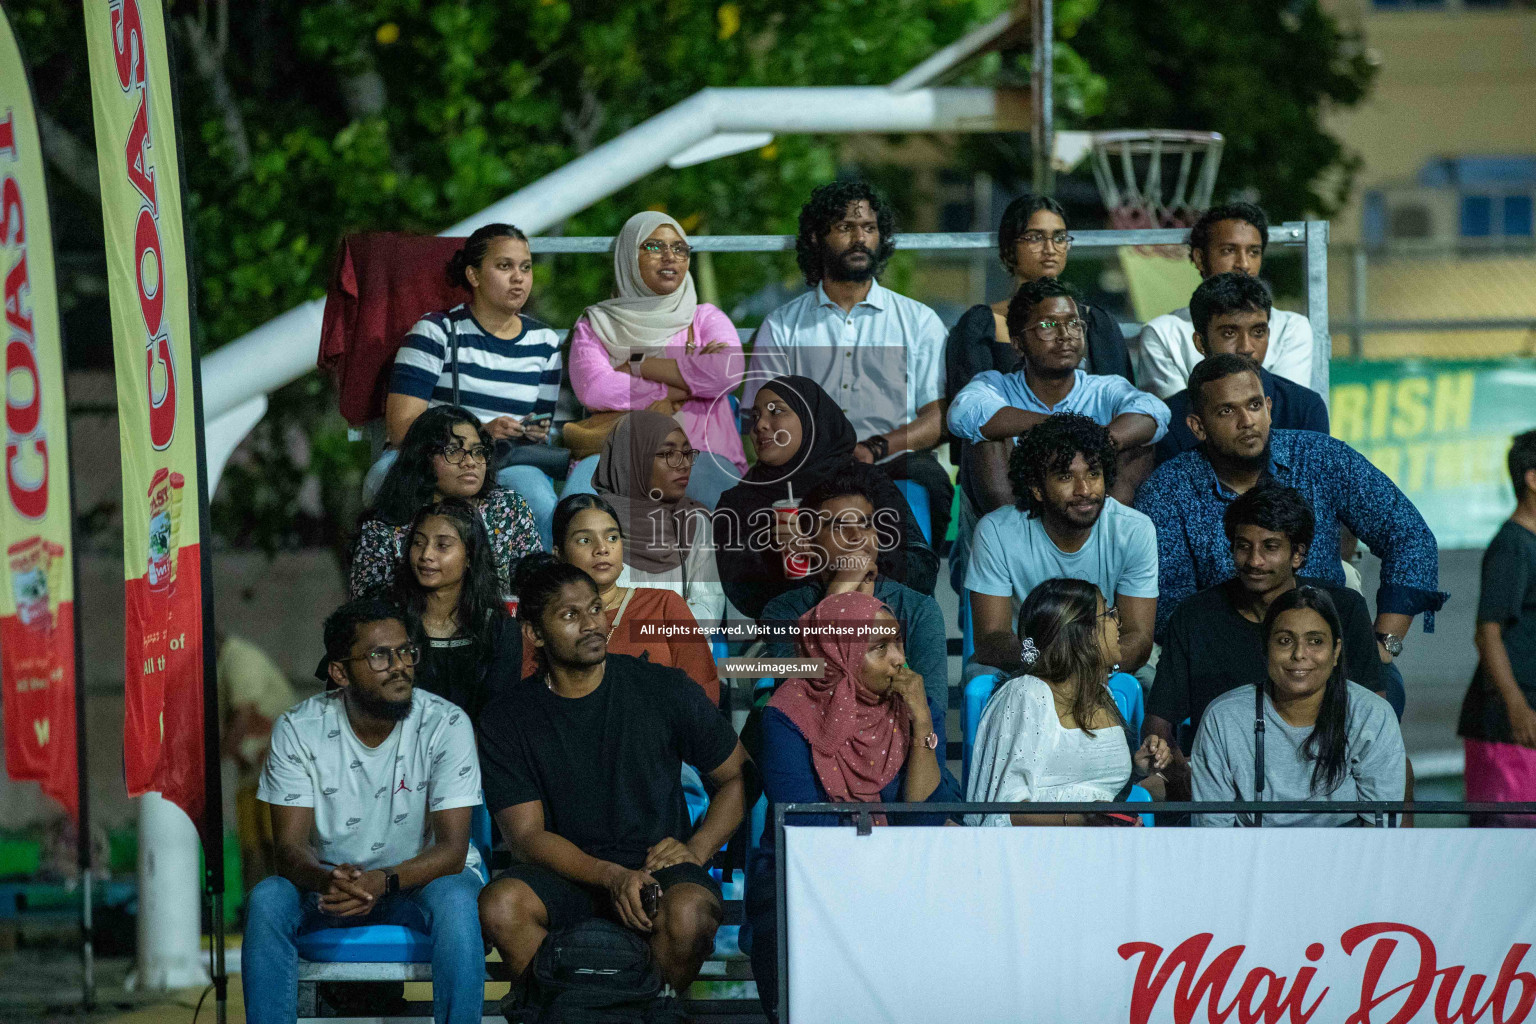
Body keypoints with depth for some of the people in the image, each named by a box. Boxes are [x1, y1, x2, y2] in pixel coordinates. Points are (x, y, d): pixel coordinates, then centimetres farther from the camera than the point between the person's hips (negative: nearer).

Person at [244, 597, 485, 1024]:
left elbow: (451, 847, -16)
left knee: (455, 900, -36)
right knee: (267, 899, -28)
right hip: (332, 881, 2)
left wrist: (383, 881, -35)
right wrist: (327, 879, -37)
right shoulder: (298, 729, -9)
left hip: (423, 877, -1)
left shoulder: (446, 725, -13)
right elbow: (290, 848, -13)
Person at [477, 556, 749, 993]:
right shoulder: (505, 723, 1)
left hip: (659, 863, -1)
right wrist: (611, 876, -22)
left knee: (689, 912, -36)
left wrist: (697, 851, -7)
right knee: (500, 905, -32)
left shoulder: (667, 691, 1)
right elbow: (527, 835, -5)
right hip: (567, 871, 1)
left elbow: (739, 776, 11)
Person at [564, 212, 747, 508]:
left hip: (702, 454, 0)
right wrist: (683, 388, -3)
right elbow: (592, 389, -4)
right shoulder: (595, 325, 18)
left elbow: (728, 372, -5)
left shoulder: (705, 318, 19)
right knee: (588, 472, -35)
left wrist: (638, 365, -1)